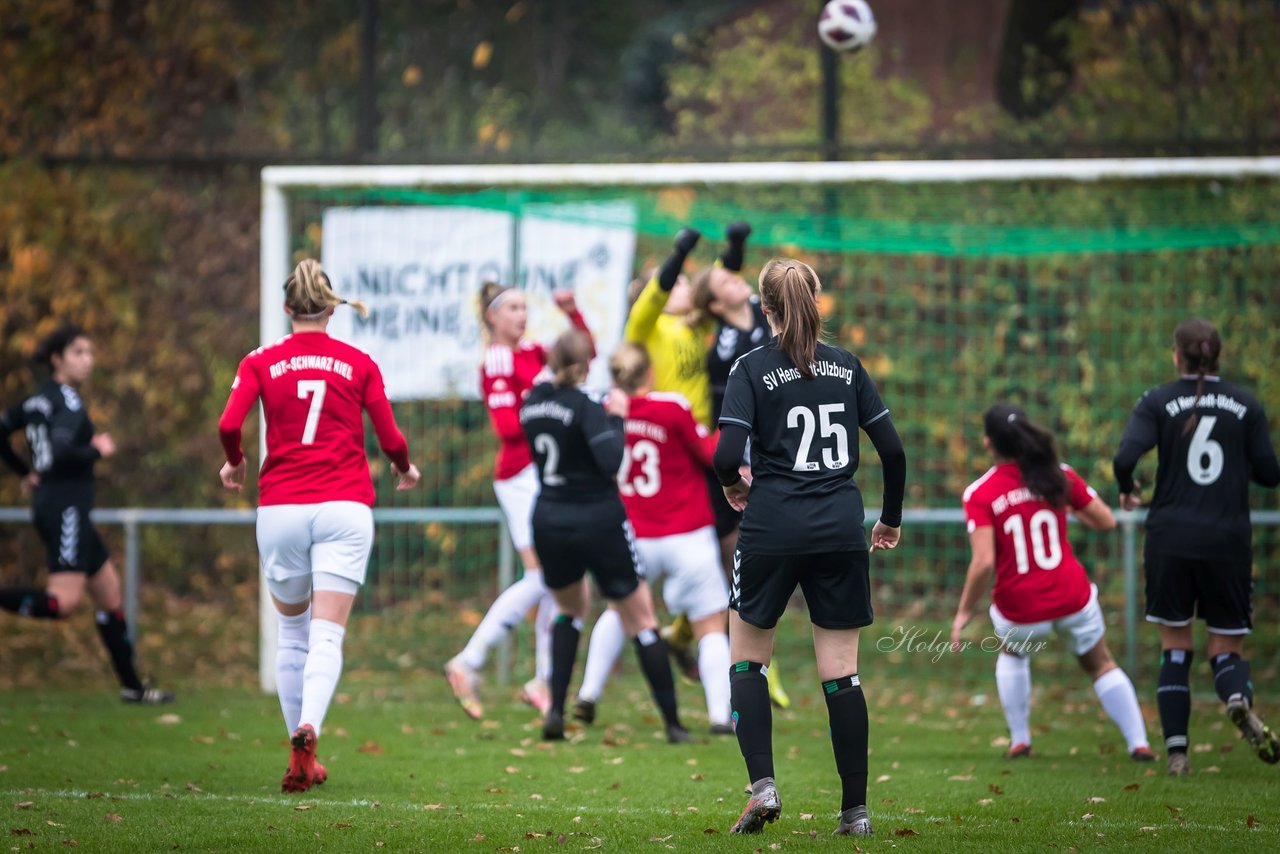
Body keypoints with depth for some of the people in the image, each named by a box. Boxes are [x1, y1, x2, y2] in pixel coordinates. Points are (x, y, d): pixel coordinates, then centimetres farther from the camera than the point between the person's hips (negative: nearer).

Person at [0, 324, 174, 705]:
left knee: (110, 595, 13)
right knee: (62, 603, -21)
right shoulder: (67, 400, -12)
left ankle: (132, 685, 17)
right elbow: (60, 452, -25)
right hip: (65, 505, -10)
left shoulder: (41, 399, 13)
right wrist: (98, 450, -9)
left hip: (53, 504, 10)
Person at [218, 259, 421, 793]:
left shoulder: (261, 363, 5)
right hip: (345, 506, -1)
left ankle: (302, 756, 14)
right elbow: (390, 438, 5)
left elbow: (229, 424, -7)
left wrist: (235, 464, 14)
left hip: (280, 508, 1)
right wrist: (406, 469, 27)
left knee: (292, 632, 16)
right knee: (327, 637, -8)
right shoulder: (359, 364, 6)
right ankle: (307, 732, -33)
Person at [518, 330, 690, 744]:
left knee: (570, 607, 27)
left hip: (548, 520, 5)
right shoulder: (585, 407, -16)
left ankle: (555, 710, 13)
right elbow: (610, 460, -27)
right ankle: (673, 723, 6)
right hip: (599, 521, -5)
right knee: (640, 619, 5)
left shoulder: (532, 402, 2)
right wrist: (616, 418, -12)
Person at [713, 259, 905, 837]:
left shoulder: (752, 368, -3)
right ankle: (856, 810, 3)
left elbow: (726, 455, -14)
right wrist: (891, 519, 21)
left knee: (747, 659, 13)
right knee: (841, 671, 5)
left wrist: (733, 485, 8)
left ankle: (762, 784, -4)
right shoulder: (847, 367, 7)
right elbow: (892, 449, 7)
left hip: (773, 528, -3)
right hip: (841, 529, 3)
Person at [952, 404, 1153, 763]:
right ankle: (1138, 742, 14)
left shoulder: (979, 494, -13)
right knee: (1101, 666, 22)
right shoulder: (1060, 476, -5)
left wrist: (964, 611, -8)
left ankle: (1019, 739, 31)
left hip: (1019, 609, -1)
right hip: (1072, 597, 1)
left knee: (1012, 655, 33)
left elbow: (983, 562, -20)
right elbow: (1106, 521, 1)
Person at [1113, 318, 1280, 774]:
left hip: (1171, 539, 0)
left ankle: (1176, 751, 1)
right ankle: (1240, 701, -27)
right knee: (1227, 649, 8)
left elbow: (1125, 457, -14)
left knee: (1175, 647, 11)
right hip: (1228, 541, 0)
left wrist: (1127, 490, 7)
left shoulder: (1158, 402, -2)